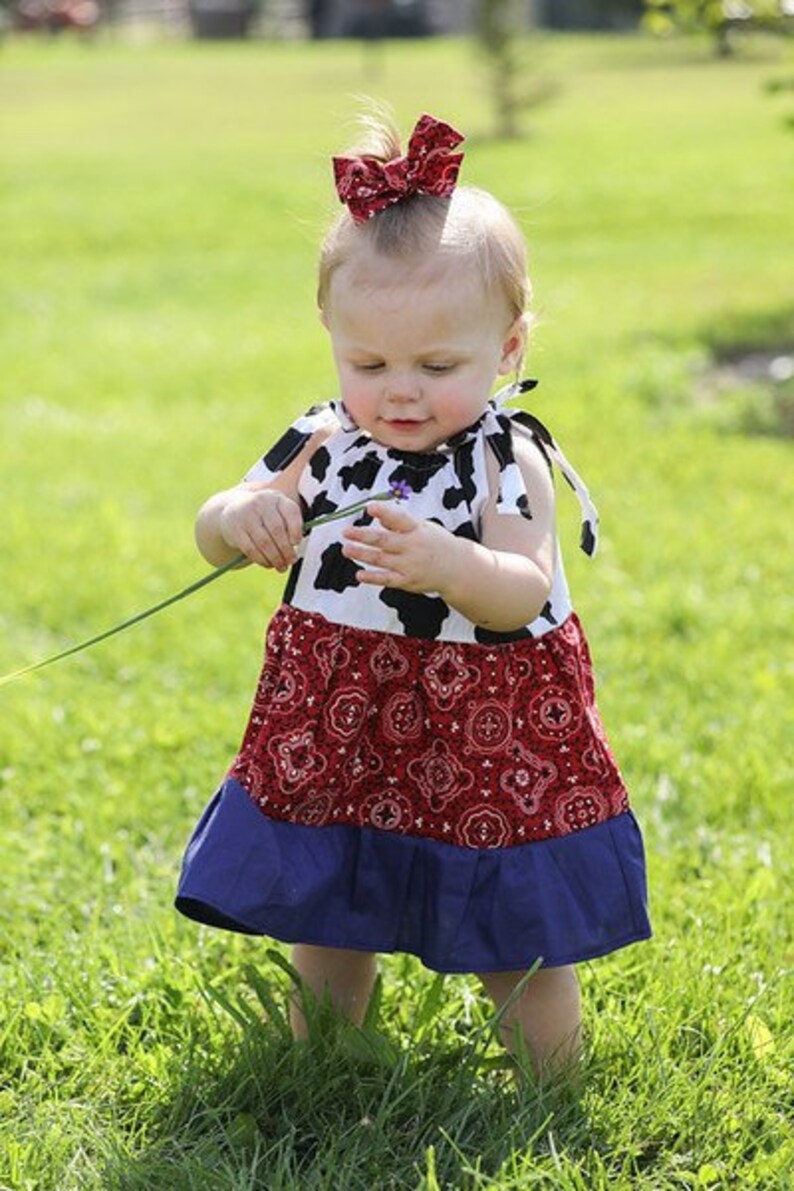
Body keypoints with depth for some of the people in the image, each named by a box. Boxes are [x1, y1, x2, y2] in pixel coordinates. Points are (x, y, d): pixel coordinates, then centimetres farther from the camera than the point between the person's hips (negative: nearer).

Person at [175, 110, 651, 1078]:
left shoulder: (508, 459, -14)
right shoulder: (321, 447, -2)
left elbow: (524, 594, -25)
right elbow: (210, 537, 2)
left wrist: (444, 566, -45)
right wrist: (242, 516, -22)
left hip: (488, 737, -4)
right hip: (334, 733, 4)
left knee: (522, 946, 8)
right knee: (325, 926, 20)